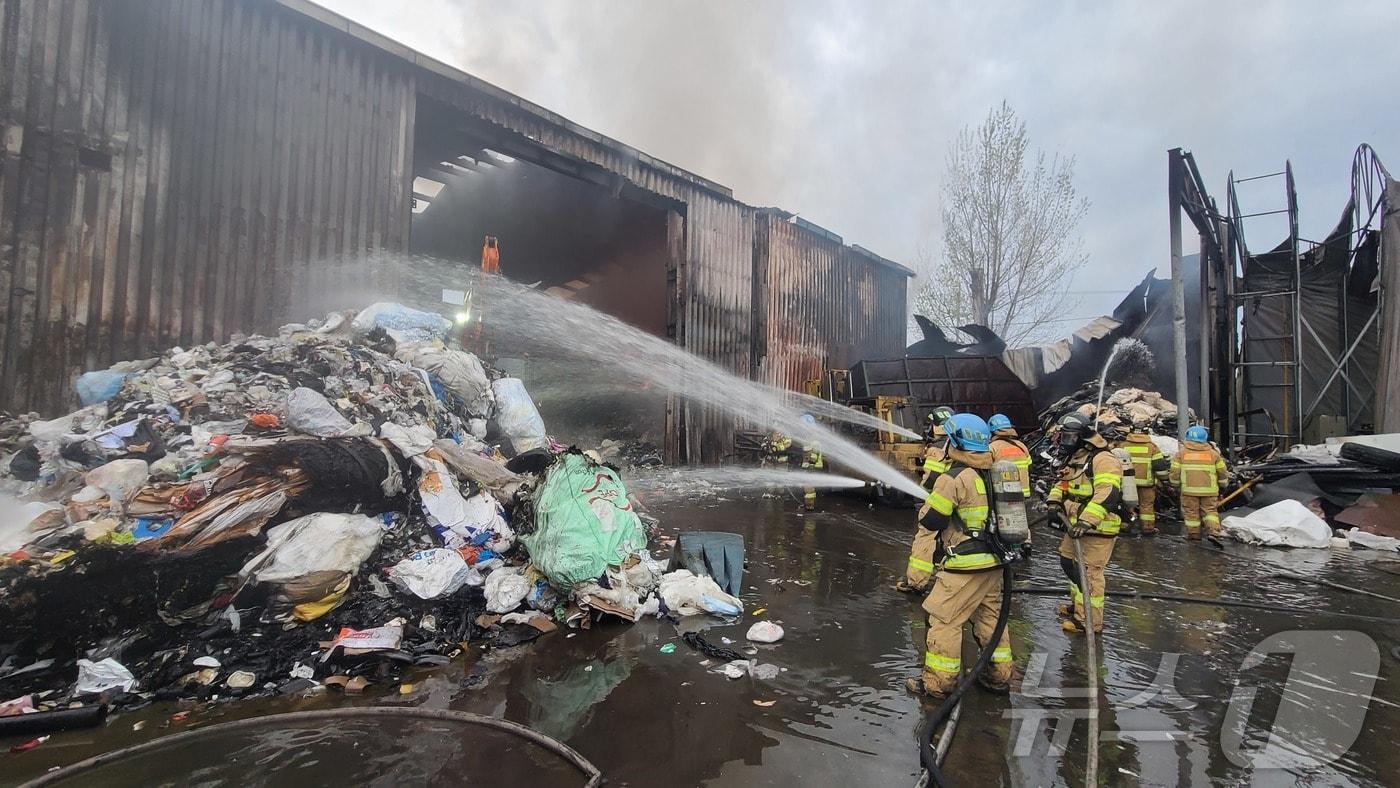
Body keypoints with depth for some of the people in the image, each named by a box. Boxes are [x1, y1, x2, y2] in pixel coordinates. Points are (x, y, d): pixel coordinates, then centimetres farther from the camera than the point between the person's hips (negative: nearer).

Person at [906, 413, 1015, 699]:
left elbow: (930, 519, -14)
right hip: (994, 561, 8)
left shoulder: (954, 478, -18)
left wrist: (929, 501, 5)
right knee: (990, 616, 21)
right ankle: (999, 675, 31)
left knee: (944, 619, 2)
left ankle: (938, 681, 9)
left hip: (965, 565, -8)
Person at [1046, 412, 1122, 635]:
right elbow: (1062, 484, 21)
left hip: (1097, 529, -10)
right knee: (1069, 563, 22)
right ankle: (1079, 604, 41)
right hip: (1075, 525, 10)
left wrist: (1086, 521, -37)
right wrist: (1054, 503, 1)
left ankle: (1090, 621, 8)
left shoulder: (1103, 460, -19)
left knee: (1089, 573, -4)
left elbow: (1107, 495, -30)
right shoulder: (1072, 460, 13)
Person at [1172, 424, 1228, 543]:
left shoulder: (1182, 453, 2)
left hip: (1189, 489, -1)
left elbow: (1175, 471, 0)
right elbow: (1222, 471, 10)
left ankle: (1194, 534, 12)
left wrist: (1176, 485, 13)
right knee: (1210, 511, 8)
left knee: (1191, 512, 7)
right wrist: (1222, 486, 24)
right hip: (1209, 489, 1)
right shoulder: (1213, 453, 6)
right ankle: (1213, 532, -7)